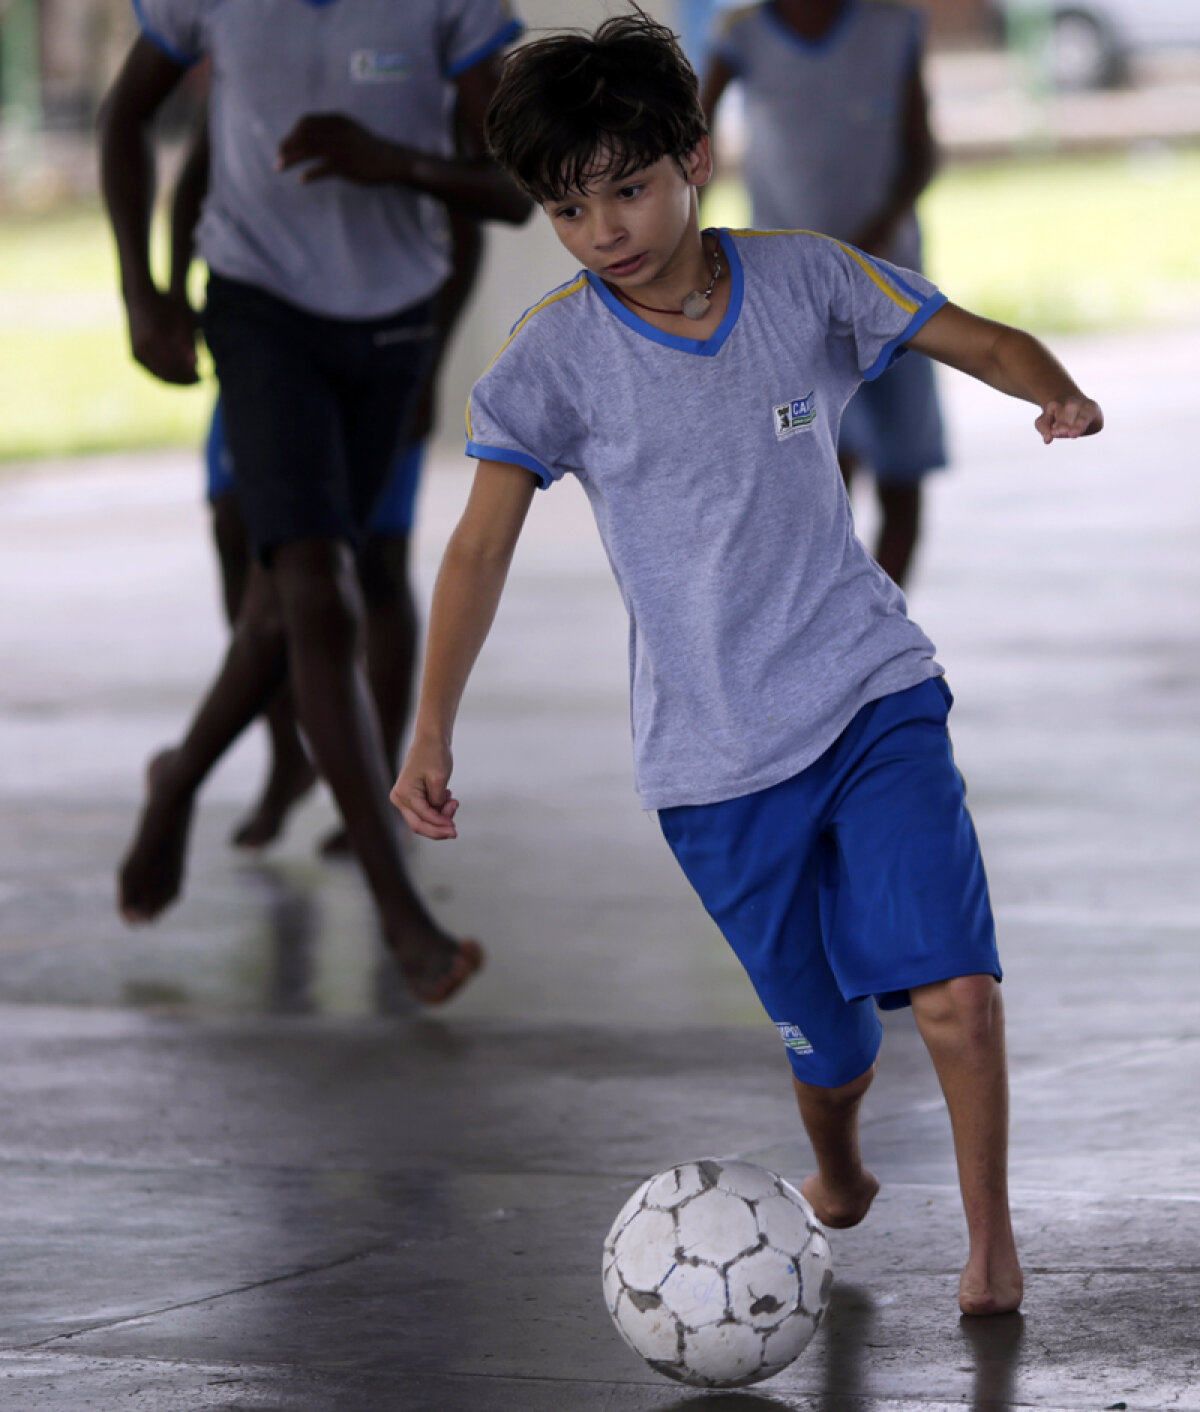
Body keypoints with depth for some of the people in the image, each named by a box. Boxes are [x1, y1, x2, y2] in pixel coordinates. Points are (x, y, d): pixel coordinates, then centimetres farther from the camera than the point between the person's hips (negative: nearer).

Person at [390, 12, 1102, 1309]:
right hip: (714, 751, 0)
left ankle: (990, 1240, 2)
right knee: (825, 1037, 5)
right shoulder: (558, 355, -5)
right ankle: (836, 1180, 39)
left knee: (952, 985, -17)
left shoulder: (803, 280, -1)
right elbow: (483, 544, -6)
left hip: (873, 690, 0)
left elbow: (983, 341, 7)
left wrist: (1061, 393, -16)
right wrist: (431, 730, -14)